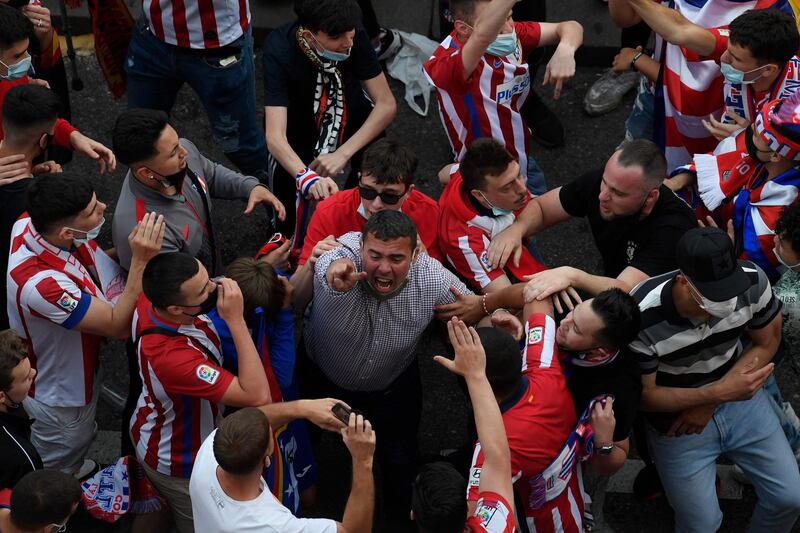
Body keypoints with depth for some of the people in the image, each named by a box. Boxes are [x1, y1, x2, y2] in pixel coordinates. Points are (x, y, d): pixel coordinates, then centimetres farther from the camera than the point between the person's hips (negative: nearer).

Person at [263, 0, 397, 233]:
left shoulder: (354, 35, -28)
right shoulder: (279, 51, -34)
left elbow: (387, 104, -23)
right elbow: (275, 136, -42)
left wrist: (342, 154, -36)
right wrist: (308, 178, -61)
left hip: (350, 112, 2)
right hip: (299, 121, -2)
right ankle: (284, 232, 17)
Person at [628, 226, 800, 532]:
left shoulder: (752, 281, -24)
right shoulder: (641, 318, -33)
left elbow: (767, 342, -5)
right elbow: (644, 396, -19)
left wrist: (708, 405, -13)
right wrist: (718, 392, -31)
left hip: (740, 398, 3)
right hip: (675, 415, -3)